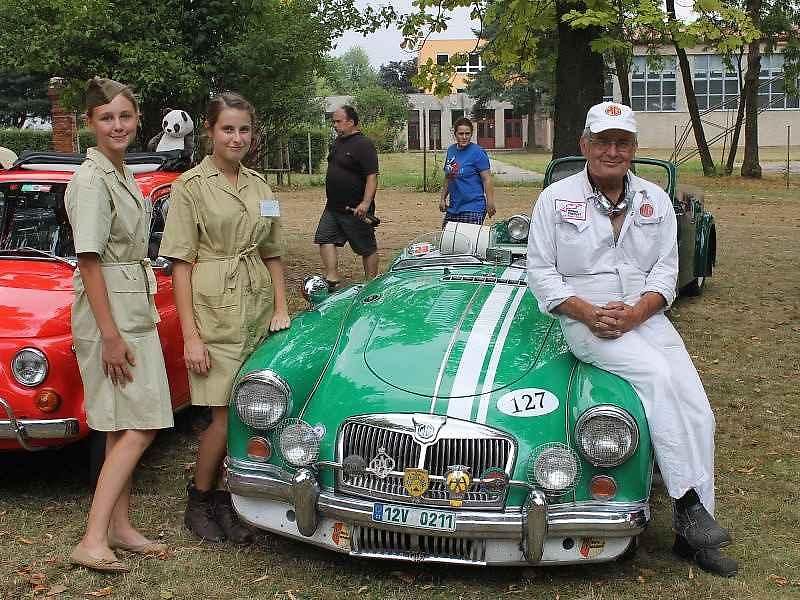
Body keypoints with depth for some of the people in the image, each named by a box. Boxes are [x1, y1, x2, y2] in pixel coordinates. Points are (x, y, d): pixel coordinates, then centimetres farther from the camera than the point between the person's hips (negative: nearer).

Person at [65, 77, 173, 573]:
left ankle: (121, 528, 19)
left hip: (135, 308, 9)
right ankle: (94, 540, -9)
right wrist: (110, 335, -21)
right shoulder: (92, 179, -15)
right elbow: (89, 261, -19)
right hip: (108, 313, -9)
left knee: (125, 427, 11)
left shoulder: (123, 175, 13)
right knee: (137, 428, -11)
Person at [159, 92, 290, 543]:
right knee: (226, 417, -4)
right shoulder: (191, 186, -6)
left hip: (258, 311, 5)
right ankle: (199, 502, 17)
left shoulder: (260, 185, 11)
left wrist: (281, 309, 4)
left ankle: (228, 501, 23)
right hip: (214, 313, -5)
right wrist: (191, 336, -14)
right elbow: (181, 264, -9)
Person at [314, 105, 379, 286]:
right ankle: (332, 279, 1)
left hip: (355, 209, -9)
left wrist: (365, 203, -29)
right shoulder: (337, 143, 13)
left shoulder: (364, 144, -14)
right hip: (333, 207, 9)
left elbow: (372, 176, -21)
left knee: (367, 248, 3)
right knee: (325, 239, 0)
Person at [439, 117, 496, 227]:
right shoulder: (451, 150, 12)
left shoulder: (477, 153, -8)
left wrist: (490, 204, -18)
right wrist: (443, 198, 18)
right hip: (453, 208, 7)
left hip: (473, 209, -7)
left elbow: (487, 180, -12)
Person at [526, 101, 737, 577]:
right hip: (586, 321, -4)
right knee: (658, 376, -30)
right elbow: (540, 270, 0)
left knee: (698, 412, -12)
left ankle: (693, 534, -3)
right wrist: (585, 311, -14)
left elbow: (666, 269, 6)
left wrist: (636, 312, -13)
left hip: (647, 317, 4)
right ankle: (687, 503, -24)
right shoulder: (555, 198, 1)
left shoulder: (655, 200, 10)